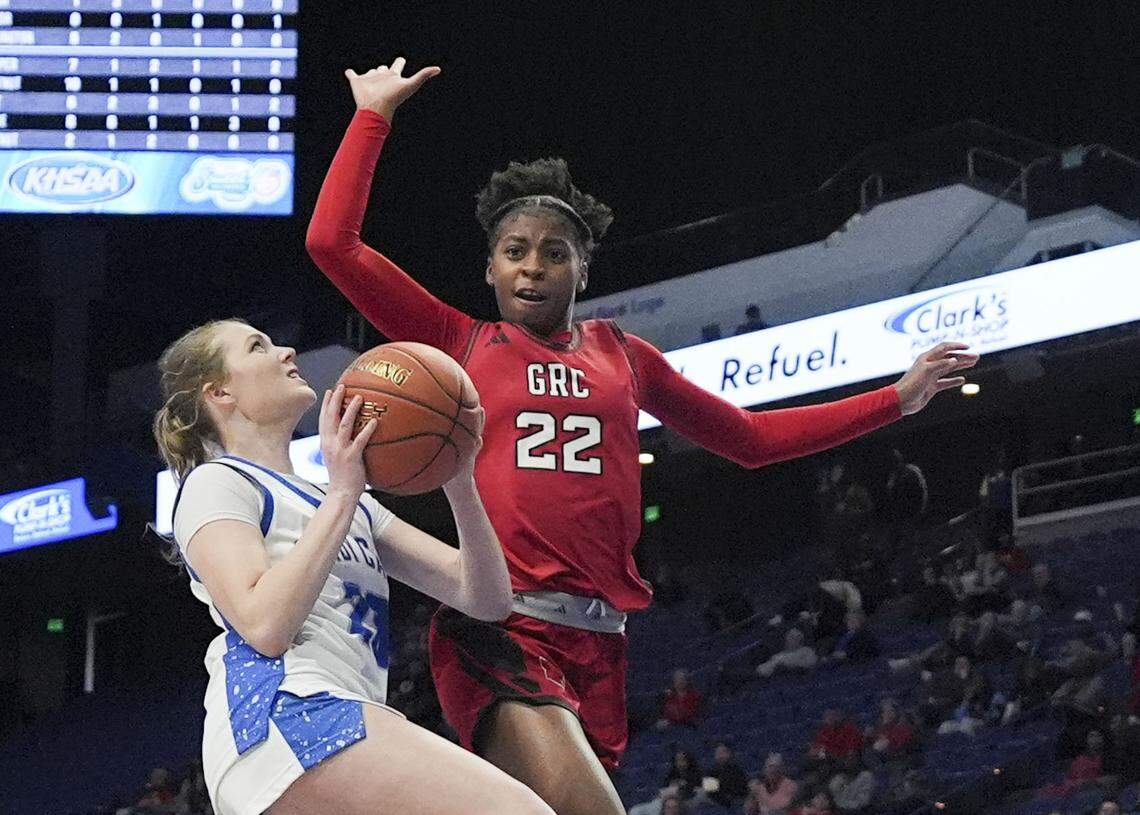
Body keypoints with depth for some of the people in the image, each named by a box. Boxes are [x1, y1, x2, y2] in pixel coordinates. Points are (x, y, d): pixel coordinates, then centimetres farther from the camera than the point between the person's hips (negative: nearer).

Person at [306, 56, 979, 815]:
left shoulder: (623, 356, 20)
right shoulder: (461, 344, 10)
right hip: (496, 629, -5)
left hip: (598, 638, 5)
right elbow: (332, 243, 4)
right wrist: (374, 117, 8)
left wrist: (897, 398, 27)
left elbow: (749, 437, 29)